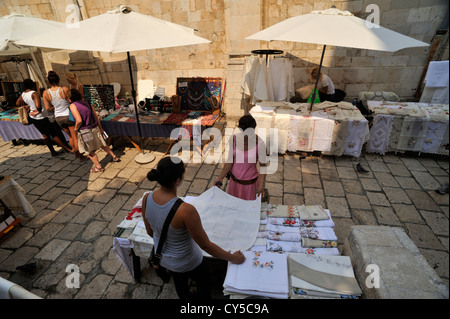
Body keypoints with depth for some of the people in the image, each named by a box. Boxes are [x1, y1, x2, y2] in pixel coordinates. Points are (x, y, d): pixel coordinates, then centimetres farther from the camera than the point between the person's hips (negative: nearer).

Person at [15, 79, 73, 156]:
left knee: (45, 135, 17)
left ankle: (53, 152, 26)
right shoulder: (34, 94, -22)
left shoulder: (23, 94, 3)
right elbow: (38, 106, -36)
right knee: (54, 134, -1)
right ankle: (68, 149, 7)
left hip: (32, 117, 8)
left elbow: (17, 103, 20)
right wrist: (39, 110, -17)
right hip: (42, 118, -8)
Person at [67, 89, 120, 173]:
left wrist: (76, 128, -4)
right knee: (102, 144, 23)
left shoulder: (73, 106, -11)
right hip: (95, 128, 6)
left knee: (90, 151, 10)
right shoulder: (86, 103, 8)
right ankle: (114, 157, 31)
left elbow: (79, 120, -23)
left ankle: (98, 166, 16)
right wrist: (100, 128, 19)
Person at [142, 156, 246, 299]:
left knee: (179, 282, 36)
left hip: (161, 257, 5)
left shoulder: (147, 198, -22)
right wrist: (233, 258, -13)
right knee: (203, 283, 29)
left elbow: (150, 232, -4)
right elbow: (206, 245, -28)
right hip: (186, 263, -5)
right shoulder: (185, 210, -41)